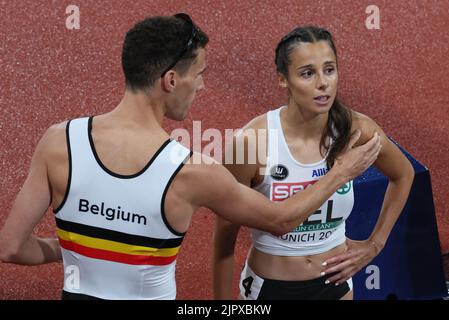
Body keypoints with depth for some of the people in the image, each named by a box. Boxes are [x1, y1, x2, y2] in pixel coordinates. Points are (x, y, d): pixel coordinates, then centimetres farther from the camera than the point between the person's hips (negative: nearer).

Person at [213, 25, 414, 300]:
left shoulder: (357, 131, -15)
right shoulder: (252, 142, -23)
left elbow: (403, 175, 8)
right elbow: (225, 238, -13)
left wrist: (375, 244, 6)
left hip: (335, 284, 3)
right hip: (269, 288, -2)